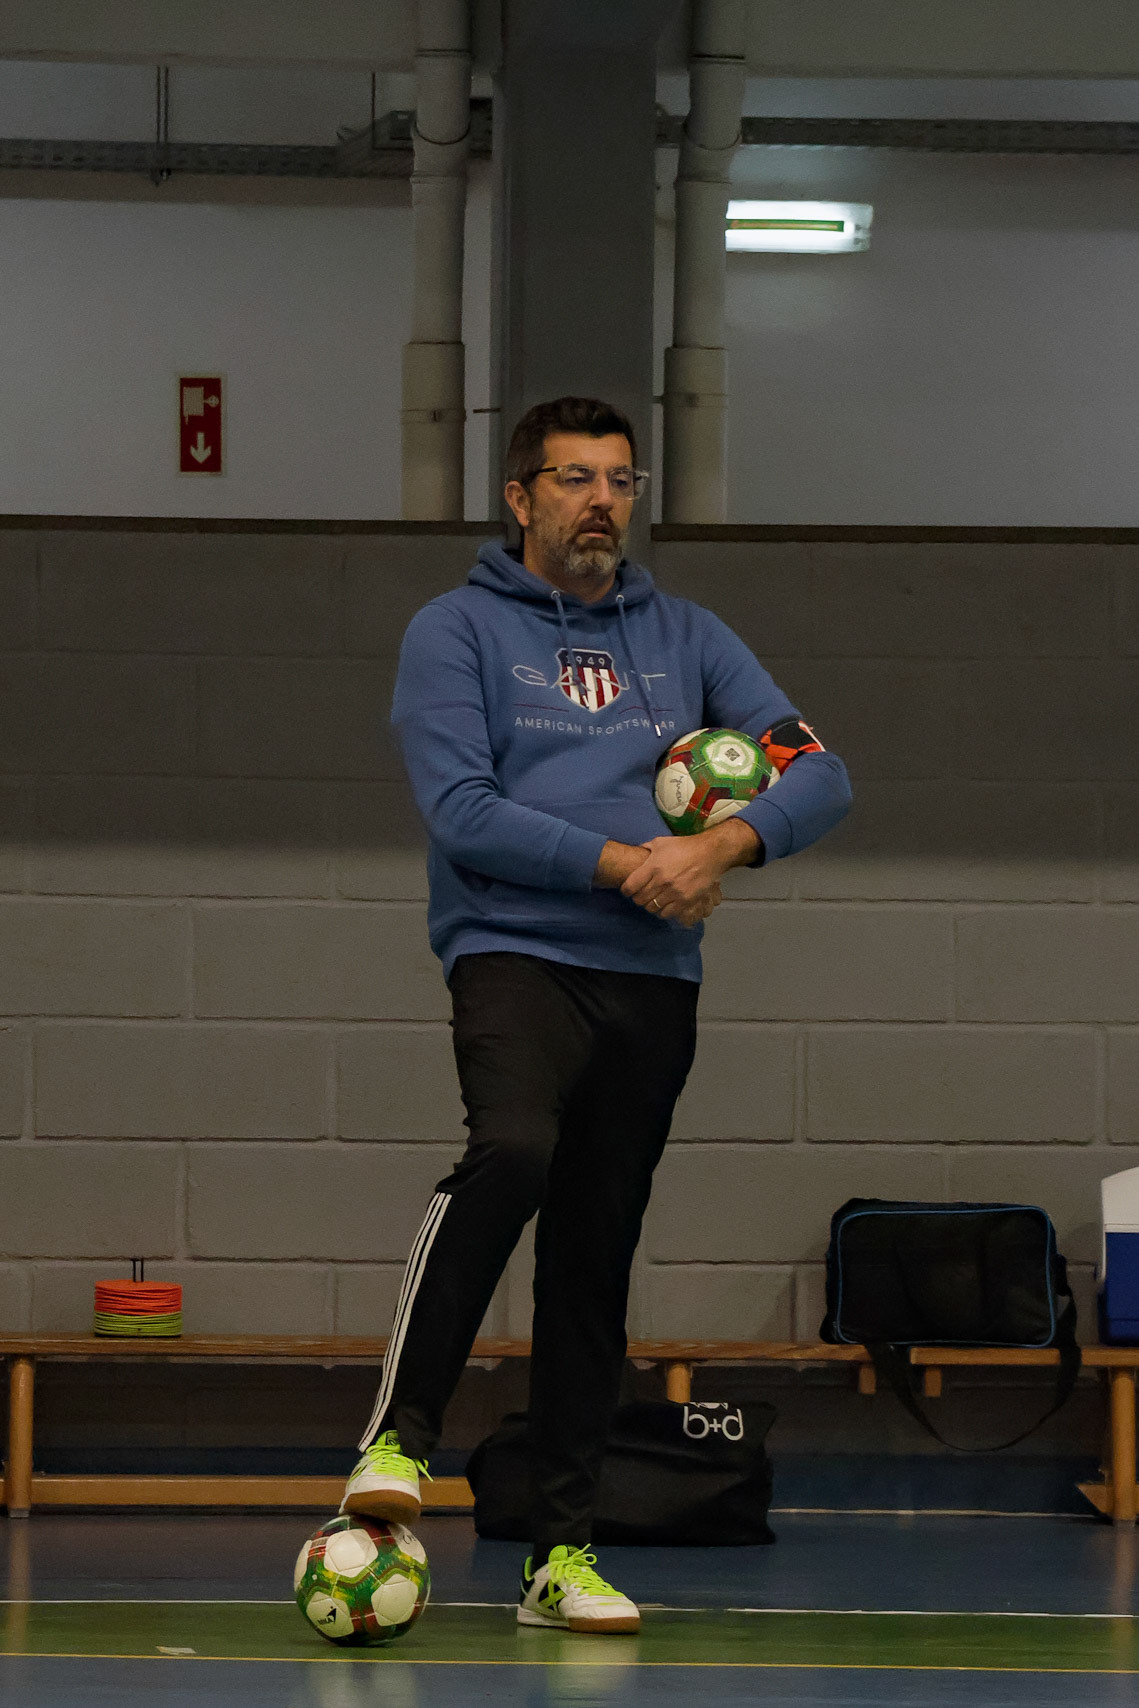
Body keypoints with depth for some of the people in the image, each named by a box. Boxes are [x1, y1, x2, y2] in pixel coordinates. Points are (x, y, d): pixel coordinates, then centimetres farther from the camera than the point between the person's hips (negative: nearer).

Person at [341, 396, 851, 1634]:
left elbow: (818, 776, 8)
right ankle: (402, 1434, -24)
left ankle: (560, 1553, 10)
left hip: (653, 981, 5)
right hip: (518, 957, -4)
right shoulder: (458, 632, 3)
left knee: (594, 1264, 5)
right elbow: (461, 812, -9)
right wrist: (621, 862, -15)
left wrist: (723, 845, -11)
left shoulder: (685, 639, 15)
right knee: (512, 1151, -32)